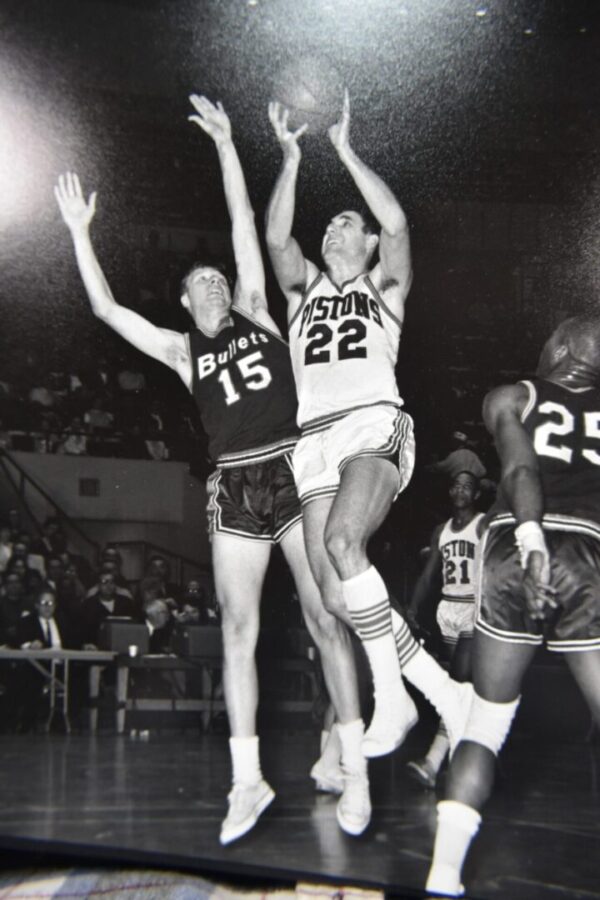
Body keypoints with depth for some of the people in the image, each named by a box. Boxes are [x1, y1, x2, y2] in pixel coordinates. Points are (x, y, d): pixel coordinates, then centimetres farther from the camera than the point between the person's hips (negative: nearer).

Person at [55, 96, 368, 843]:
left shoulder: (256, 315, 14)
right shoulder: (181, 350, 15)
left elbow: (244, 224, 11)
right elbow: (106, 308, 11)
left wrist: (224, 144, 13)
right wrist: (80, 231, 12)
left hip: (293, 470, -2)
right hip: (234, 486, 2)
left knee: (324, 619, -4)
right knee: (237, 631, -1)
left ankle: (355, 772, 0)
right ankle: (248, 780, 5)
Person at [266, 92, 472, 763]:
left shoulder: (384, 286, 20)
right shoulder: (304, 287, 29)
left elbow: (397, 223, 3)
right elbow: (276, 237, 10)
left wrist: (345, 150, 7)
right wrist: (291, 158, 6)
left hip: (375, 424, -4)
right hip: (316, 437, 4)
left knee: (342, 540, -32)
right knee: (336, 595, -11)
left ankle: (391, 696, -23)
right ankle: (446, 695, 0)